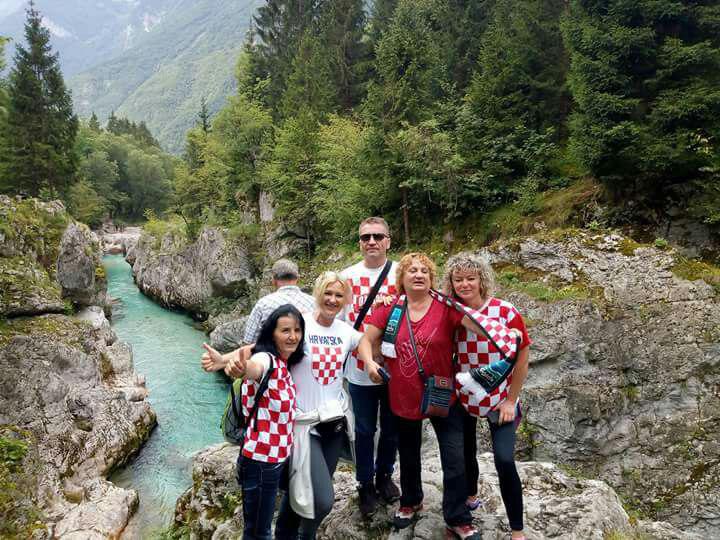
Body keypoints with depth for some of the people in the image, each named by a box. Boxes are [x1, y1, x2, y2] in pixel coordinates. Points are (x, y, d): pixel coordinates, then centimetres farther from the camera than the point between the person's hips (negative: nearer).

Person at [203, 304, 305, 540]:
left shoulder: (285, 364, 3)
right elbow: (253, 366, -48)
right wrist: (236, 366, -69)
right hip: (261, 459, -8)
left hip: (278, 455, 8)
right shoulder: (266, 360, -21)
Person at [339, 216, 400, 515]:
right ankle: (365, 484, 32)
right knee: (365, 431, 13)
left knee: (391, 429, 17)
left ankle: (384, 475, 39)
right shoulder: (347, 275, -1)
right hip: (360, 369, 0)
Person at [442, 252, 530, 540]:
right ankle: (470, 497, 48)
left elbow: (522, 357, -10)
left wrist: (511, 400, -9)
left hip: (499, 399, -3)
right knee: (466, 453, 18)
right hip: (462, 398, 3)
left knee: (504, 461, -9)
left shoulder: (505, 312, -18)